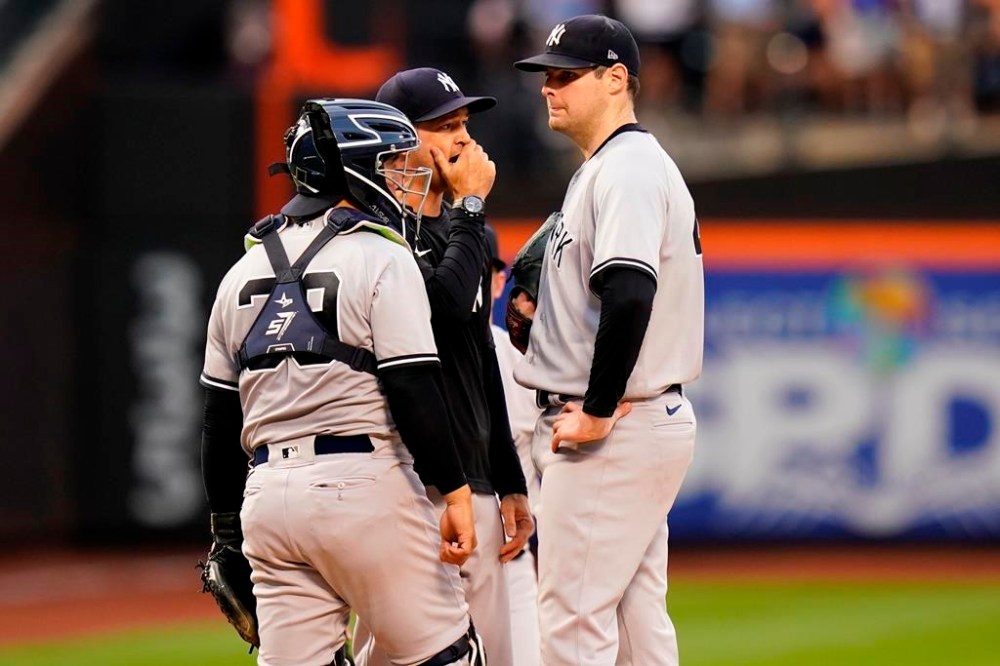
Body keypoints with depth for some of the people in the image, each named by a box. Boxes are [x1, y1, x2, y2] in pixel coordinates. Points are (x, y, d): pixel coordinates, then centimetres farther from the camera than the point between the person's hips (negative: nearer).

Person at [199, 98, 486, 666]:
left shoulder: (245, 271, 15)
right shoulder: (381, 258, -5)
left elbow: (220, 416, 17)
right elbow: (414, 389, -14)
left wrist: (227, 530, 21)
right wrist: (455, 491, -12)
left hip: (268, 492, 6)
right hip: (363, 486, -6)